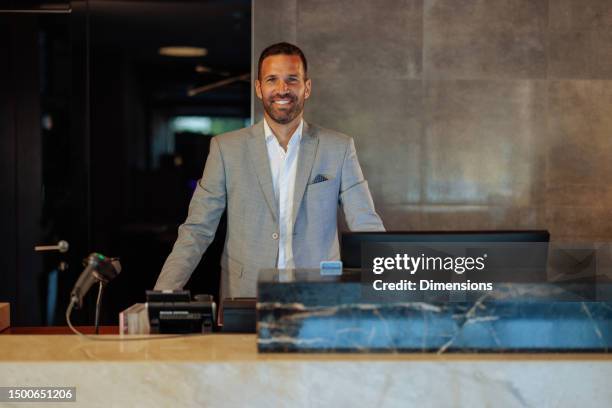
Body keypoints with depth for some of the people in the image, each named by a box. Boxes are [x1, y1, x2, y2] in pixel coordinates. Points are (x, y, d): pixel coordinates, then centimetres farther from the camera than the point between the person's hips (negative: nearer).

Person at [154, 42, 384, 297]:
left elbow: (367, 229, 5)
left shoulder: (338, 149, 7)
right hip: (244, 303, 0)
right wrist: (164, 294, -8)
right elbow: (197, 230, 4)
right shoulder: (226, 148, 5)